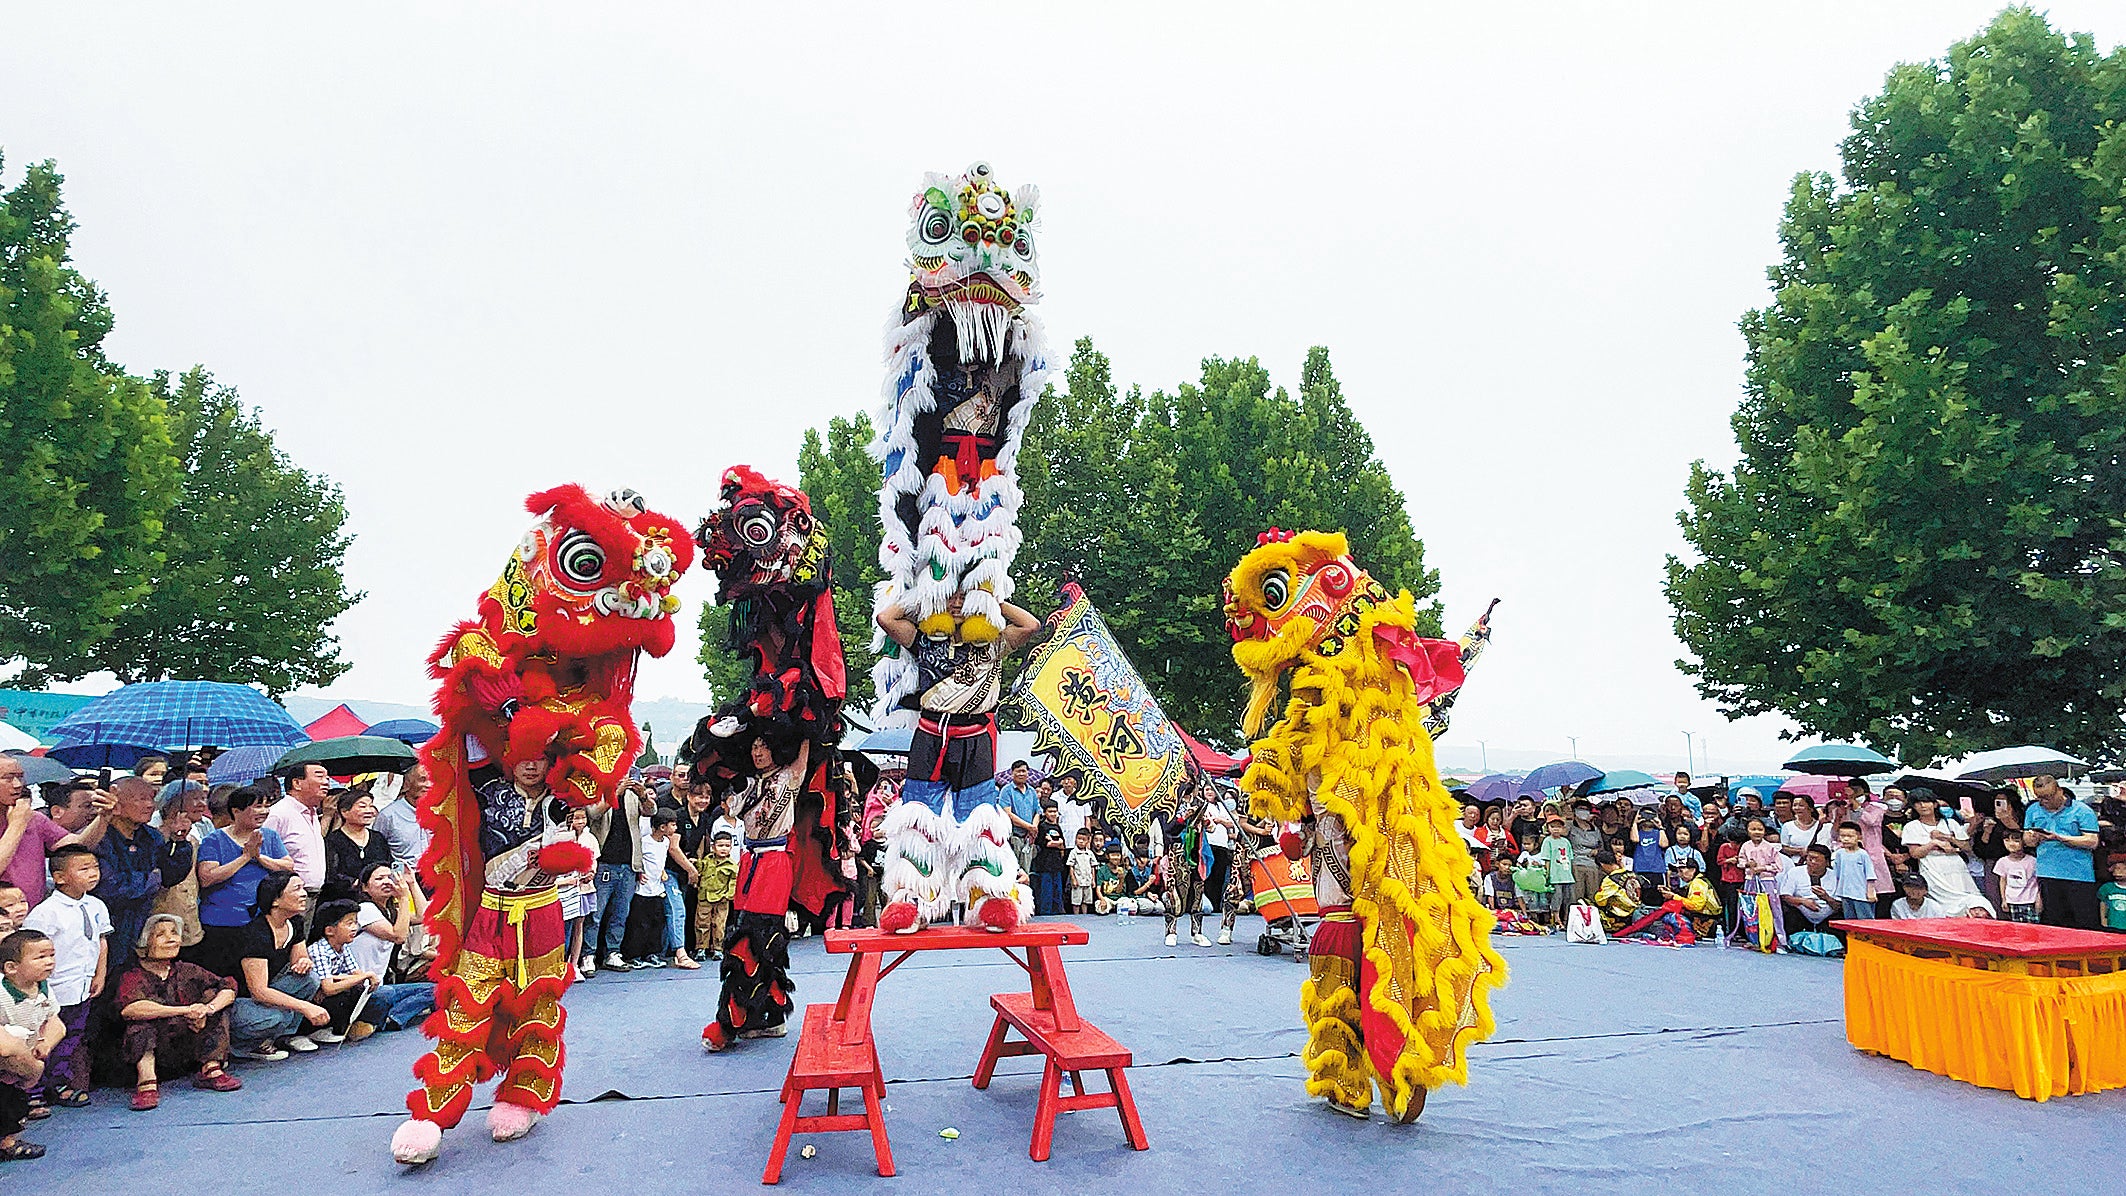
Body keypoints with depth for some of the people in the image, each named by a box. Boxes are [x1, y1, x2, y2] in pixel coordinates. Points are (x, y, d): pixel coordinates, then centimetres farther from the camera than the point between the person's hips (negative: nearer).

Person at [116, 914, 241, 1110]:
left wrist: (207, 1009, -23)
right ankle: (146, 1081, -37)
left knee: (213, 995, -8)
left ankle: (210, 1071, -17)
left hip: (186, 1055, 4)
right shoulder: (134, 976, -5)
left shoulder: (186, 971, 8)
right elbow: (128, 1008, -27)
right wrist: (186, 1010, -30)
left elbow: (229, 988, 0)